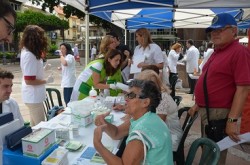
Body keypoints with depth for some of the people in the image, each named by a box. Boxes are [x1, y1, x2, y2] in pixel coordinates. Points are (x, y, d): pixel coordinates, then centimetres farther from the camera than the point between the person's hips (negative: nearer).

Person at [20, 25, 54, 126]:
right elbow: (29, 80, -23)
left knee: (35, 125, 21)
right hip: (33, 96, -10)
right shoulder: (29, 55, -23)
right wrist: (46, 81, -14)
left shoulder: (26, 51, 7)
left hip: (33, 95, 10)